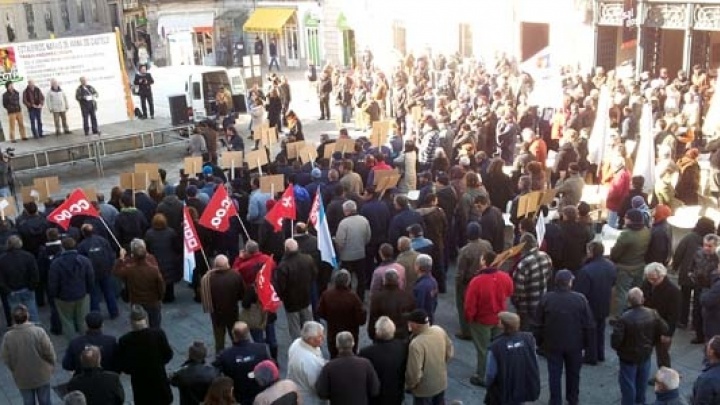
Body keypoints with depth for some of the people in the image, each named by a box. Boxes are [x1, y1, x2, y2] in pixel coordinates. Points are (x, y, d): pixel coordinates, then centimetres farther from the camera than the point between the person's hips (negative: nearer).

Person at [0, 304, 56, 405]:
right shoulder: (39, 332, -24)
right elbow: (49, 353, -17)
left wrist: (15, 370, 13)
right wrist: (52, 365, 4)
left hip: (22, 378, 1)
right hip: (42, 375, -1)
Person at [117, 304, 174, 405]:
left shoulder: (124, 340, -18)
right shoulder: (158, 333, -19)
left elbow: (123, 367, -9)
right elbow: (168, 355, -8)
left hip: (139, 384, 0)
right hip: (159, 380, 0)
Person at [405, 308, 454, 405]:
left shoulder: (416, 344, -34)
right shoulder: (440, 331, -12)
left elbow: (414, 373, -29)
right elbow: (450, 353, 3)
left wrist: (408, 386, -9)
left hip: (424, 389, -7)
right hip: (441, 382, 7)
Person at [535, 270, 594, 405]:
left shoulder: (546, 299, -11)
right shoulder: (580, 299, -13)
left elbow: (539, 324, -4)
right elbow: (589, 325, -8)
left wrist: (540, 342, 8)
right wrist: (586, 343, 5)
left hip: (552, 344, 0)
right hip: (575, 344, 0)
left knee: (554, 374, 10)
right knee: (573, 373, 19)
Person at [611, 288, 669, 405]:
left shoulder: (624, 318, -29)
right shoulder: (652, 314, -12)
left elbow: (615, 340, -29)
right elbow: (664, 330, -1)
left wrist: (618, 349, -7)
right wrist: (651, 342, 11)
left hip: (629, 357, -5)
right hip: (646, 355, 5)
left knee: (628, 386, 11)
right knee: (641, 384, 25)